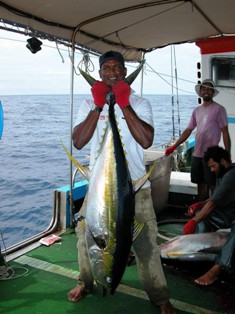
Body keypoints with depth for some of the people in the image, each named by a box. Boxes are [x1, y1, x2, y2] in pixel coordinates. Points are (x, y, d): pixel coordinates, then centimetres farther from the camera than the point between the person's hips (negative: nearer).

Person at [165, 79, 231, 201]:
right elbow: (188, 131, 12)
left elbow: (225, 133, -7)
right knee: (201, 184, 13)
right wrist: (174, 147, 4)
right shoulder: (197, 111, 12)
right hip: (197, 154, 6)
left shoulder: (219, 109, -4)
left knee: (213, 185, 0)